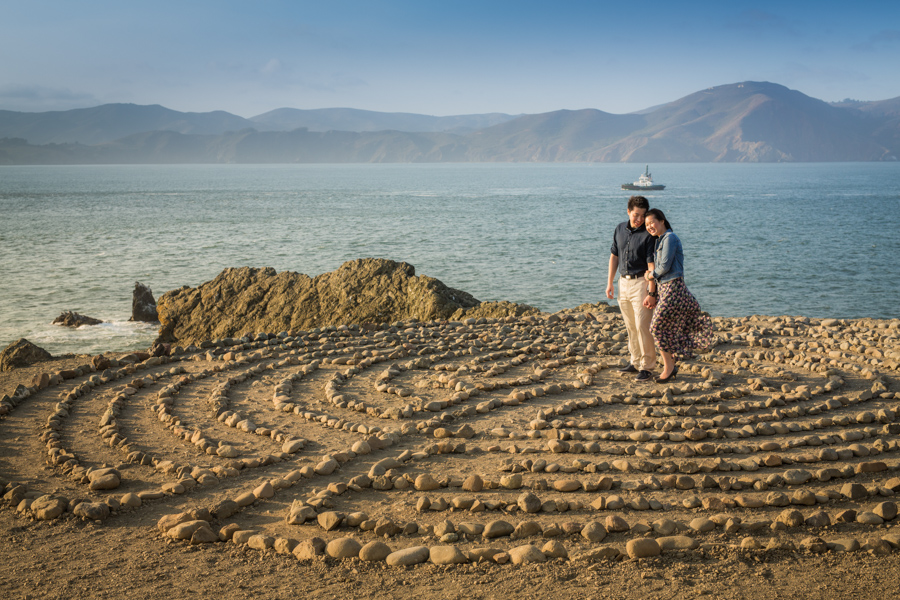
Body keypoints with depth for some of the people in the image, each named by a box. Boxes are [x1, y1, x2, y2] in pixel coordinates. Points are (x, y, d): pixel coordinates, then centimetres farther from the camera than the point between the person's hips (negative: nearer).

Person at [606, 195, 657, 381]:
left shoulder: (647, 235, -12)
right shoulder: (620, 229, 7)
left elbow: (651, 265, -15)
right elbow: (614, 256, 15)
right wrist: (610, 282, 12)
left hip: (640, 282, -6)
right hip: (623, 282, 6)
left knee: (642, 325, -8)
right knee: (630, 326, 12)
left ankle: (646, 367, -1)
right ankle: (635, 362, 22)